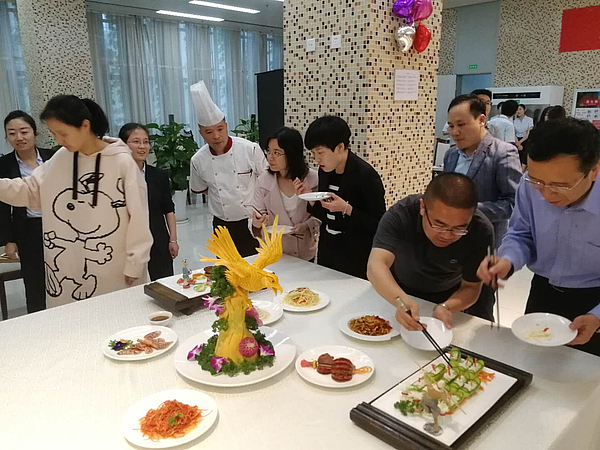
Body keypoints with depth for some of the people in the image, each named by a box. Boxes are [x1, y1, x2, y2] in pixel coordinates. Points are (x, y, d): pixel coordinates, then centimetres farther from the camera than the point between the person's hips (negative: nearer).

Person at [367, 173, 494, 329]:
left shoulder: (481, 231, -27)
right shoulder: (399, 215, -31)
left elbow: (471, 287, -17)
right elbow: (376, 265, -43)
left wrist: (446, 307, -38)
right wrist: (401, 300, -62)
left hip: (449, 297, 2)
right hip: (399, 292, -1)